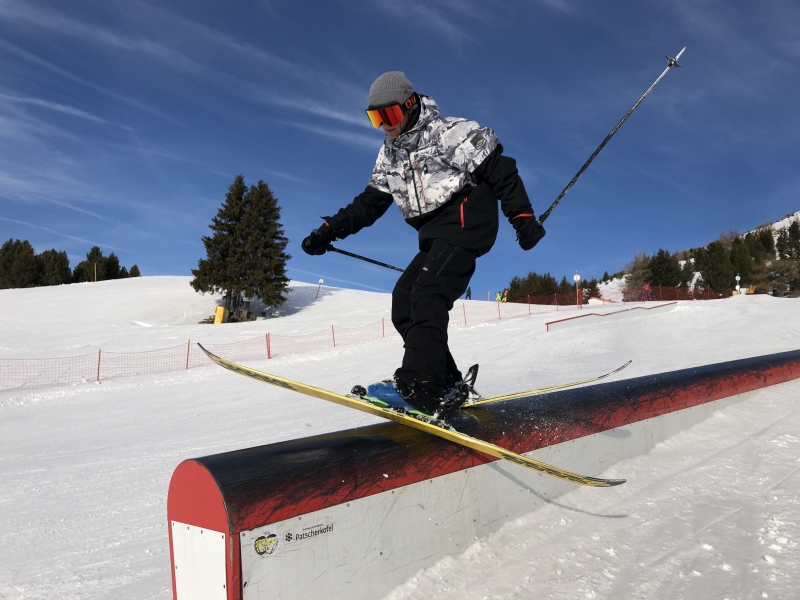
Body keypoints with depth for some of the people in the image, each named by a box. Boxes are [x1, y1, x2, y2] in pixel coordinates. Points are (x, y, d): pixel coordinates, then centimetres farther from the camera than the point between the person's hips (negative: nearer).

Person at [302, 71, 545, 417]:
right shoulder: (389, 154, 16)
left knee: (426, 296, -25)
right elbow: (370, 203, 15)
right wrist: (329, 231, 2)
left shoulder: (449, 133, -7)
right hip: (435, 236, 9)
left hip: (464, 220, -9)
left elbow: (500, 171, -7)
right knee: (403, 302, -2)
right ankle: (446, 381, 1)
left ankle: (419, 389, -32)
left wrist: (523, 217, -14)